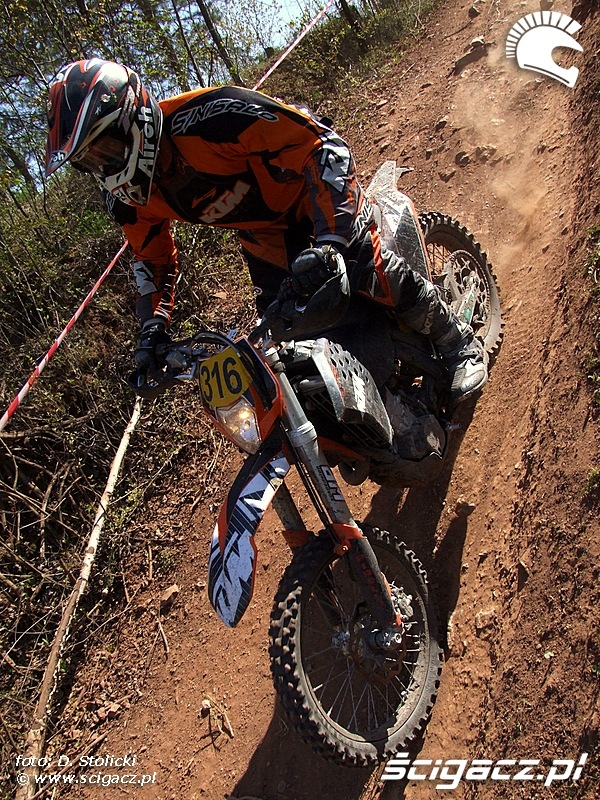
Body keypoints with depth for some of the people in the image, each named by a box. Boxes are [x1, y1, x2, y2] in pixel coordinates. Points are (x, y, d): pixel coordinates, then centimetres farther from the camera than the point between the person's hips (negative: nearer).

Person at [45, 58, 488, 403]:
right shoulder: (128, 196, -13)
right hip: (263, 231, 6)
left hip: (313, 190, -6)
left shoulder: (208, 116, -35)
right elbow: (153, 260, 6)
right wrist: (153, 331, -6)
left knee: (372, 274, -25)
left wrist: (328, 240, -46)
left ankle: (460, 343, 1)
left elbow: (322, 144, -35)